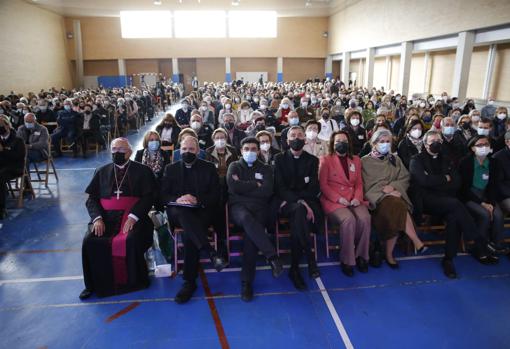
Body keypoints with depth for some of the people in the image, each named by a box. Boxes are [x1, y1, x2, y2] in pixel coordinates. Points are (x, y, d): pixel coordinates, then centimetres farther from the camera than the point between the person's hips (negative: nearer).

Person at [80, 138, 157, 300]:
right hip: (106, 216, 3)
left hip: (132, 216, -3)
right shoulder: (102, 172, 18)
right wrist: (97, 218, -7)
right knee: (90, 240, -21)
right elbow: (91, 199, 12)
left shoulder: (143, 171, 8)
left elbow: (148, 197, -3)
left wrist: (133, 217, -18)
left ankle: (135, 281, -9)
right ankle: (94, 284, -1)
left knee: (132, 240, -32)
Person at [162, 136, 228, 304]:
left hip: (201, 211, -1)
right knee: (181, 211, -37)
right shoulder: (171, 169, 19)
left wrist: (197, 200, -14)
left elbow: (215, 195, 5)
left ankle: (189, 282, -25)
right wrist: (177, 199, -13)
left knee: (189, 234, -33)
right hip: (178, 212, 1)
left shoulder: (208, 168, 14)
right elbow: (164, 195, 9)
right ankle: (211, 252, -44)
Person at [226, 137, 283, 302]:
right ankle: (272, 257, -37)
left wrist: (243, 187, 0)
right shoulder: (234, 166, 18)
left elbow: (267, 191, 0)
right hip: (238, 206, 0)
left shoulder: (265, 169, 19)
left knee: (250, 232, -31)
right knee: (247, 218, -38)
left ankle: (247, 281, -26)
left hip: (259, 207, 0)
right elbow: (233, 185, -3)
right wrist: (256, 185, 1)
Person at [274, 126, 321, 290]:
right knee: (299, 210, -37)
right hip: (286, 203, -1)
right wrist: (299, 202, -20)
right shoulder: (280, 159, 10)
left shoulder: (312, 160, 15)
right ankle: (310, 259, -33)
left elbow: (314, 187, 3)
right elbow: (280, 187, -3)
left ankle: (294, 268, -26)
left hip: (307, 201, 1)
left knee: (297, 220, -35)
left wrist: (302, 200, -16)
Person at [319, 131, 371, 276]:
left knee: (365, 218, -27)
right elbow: (323, 184, -1)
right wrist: (338, 198, -13)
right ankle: (346, 260, -16)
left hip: (353, 199, 4)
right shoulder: (326, 160, 5)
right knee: (349, 219, -32)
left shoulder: (356, 160, 19)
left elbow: (359, 183, 16)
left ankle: (361, 256, -7)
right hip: (333, 200, -4)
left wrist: (357, 197, -5)